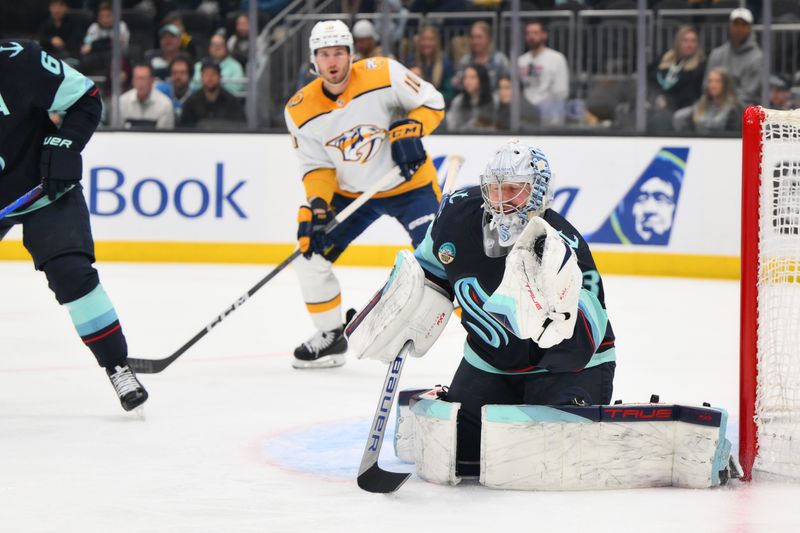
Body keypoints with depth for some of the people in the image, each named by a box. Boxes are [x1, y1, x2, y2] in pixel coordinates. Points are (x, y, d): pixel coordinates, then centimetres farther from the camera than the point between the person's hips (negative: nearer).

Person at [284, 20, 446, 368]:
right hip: (349, 192, 4)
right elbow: (316, 166, -5)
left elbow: (431, 102, -10)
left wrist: (410, 130, -28)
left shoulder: (383, 74, -21)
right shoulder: (301, 110, -11)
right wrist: (317, 205, -20)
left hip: (409, 184, -4)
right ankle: (330, 338, 15)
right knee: (310, 252, -3)